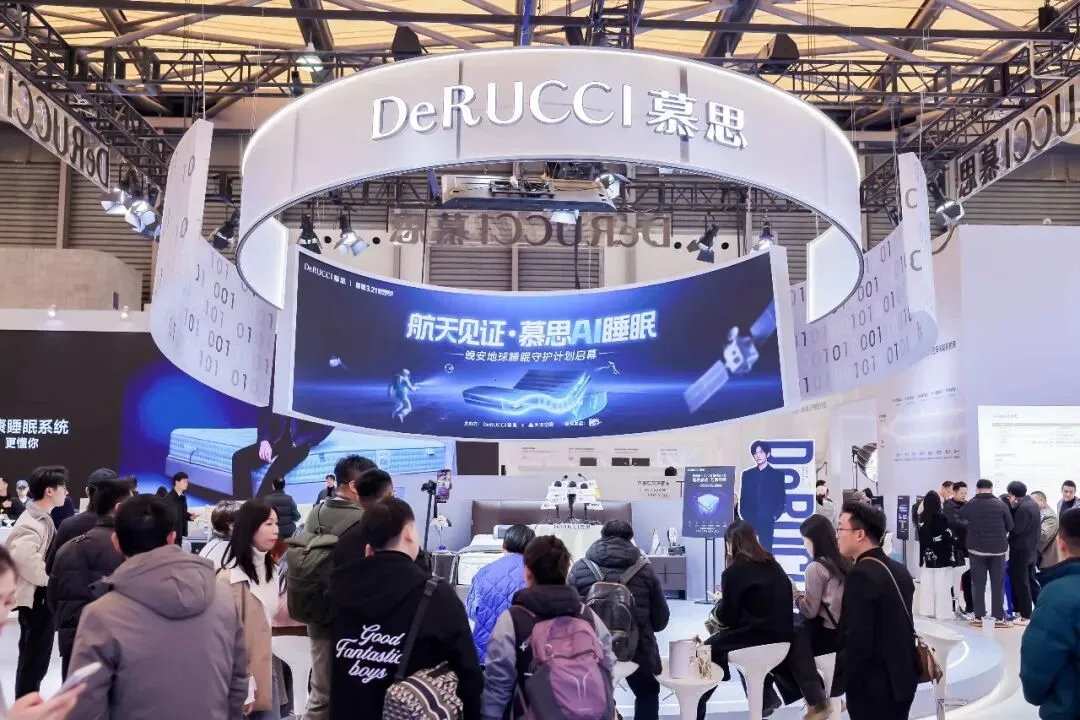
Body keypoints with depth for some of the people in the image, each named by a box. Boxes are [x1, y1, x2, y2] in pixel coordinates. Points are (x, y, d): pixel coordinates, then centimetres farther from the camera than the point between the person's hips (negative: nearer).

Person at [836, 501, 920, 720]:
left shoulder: (861, 575, -20)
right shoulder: (898, 570, 8)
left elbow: (857, 638, -23)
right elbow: (899, 626, 13)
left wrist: (841, 680, -11)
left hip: (873, 686, -9)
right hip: (900, 679, 9)